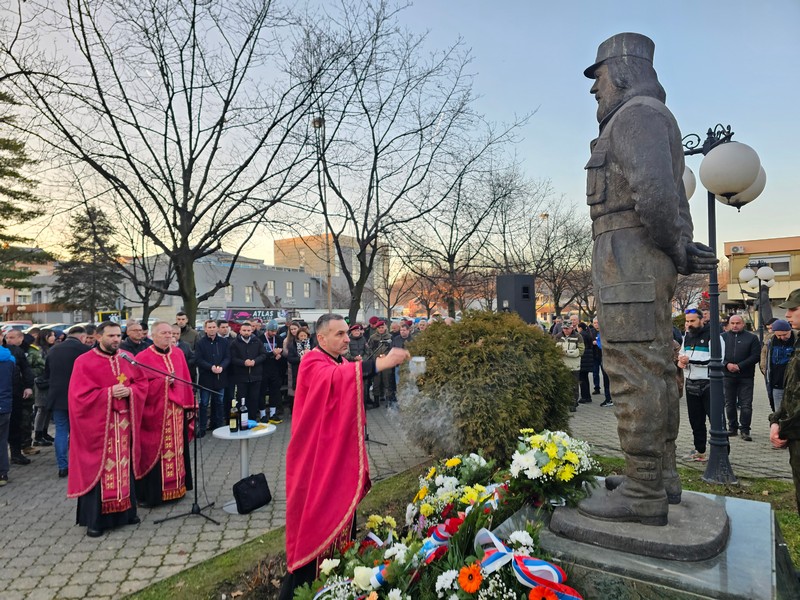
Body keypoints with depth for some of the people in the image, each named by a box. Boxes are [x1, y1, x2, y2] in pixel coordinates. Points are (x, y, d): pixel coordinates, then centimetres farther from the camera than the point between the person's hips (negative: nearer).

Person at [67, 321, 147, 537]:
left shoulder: (127, 358, 6)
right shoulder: (84, 362, -8)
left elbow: (142, 383, 8)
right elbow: (81, 396, -13)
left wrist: (129, 391, -12)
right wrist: (109, 393, -19)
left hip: (124, 423, 5)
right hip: (97, 425, -4)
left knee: (124, 467, 12)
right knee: (99, 469, 1)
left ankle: (125, 510, 25)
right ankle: (94, 518, 13)